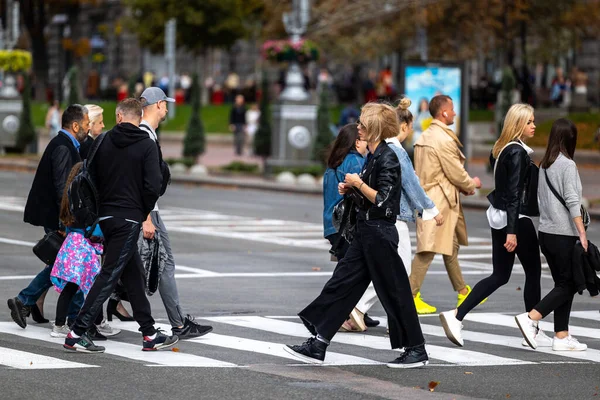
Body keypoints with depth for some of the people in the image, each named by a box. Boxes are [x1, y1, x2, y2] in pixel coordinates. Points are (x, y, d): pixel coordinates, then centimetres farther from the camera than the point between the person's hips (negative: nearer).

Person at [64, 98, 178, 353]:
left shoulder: (104, 141, 5)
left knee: (133, 275, 14)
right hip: (130, 218, -6)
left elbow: (91, 179, 6)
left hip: (105, 216, 6)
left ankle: (149, 334, 20)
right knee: (109, 275, -5)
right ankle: (77, 334, -11)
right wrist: (144, 213, 0)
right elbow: (153, 186, -16)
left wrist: (102, 206, 15)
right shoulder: (147, 145, -8)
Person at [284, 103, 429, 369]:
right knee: (342, 284, 7)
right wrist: (350, 190, 6)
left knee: (393, 291, -1)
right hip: (365, 232, 10)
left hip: (380, 233, -10)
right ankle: (317, 346, 8)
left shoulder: (387, 158, -16)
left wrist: (358, 184, -13)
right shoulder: (373, 156, 12)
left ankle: (417, 351, 10)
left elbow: (382, 200, -21)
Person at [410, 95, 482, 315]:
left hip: (427, 196, 10)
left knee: (451, 247, 19)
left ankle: (462, 292, 29)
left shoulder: (425, 137, 13)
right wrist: (472, 184, 6)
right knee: (428, 250, -8)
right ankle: (410, 296, -8)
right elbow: (456, 174, -15)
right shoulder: (444, 140, -17)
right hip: (439, 201, -10)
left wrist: (464, 186, 16)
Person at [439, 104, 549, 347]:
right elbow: (514, 193, -21)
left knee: (499, 276, 9)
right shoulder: (518, 152, -17)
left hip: (499, 217, 9)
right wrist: (512, 231, -24)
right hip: (516, 219, -9)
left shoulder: (501, 149, 11)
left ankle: (456, 316, -4)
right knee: (533, 272, 7)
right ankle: (534, 331, 15)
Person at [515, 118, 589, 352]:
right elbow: (571, 201, -16)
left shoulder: (544, 166, 10)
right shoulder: (568, 165, -12)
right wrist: (582, 232, -16)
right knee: (568, 285, -1)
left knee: (562, 284, 12)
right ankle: (531, 318, -14)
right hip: (565, 235, -8)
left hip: (546, 233, 8)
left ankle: (561, 337, 10)